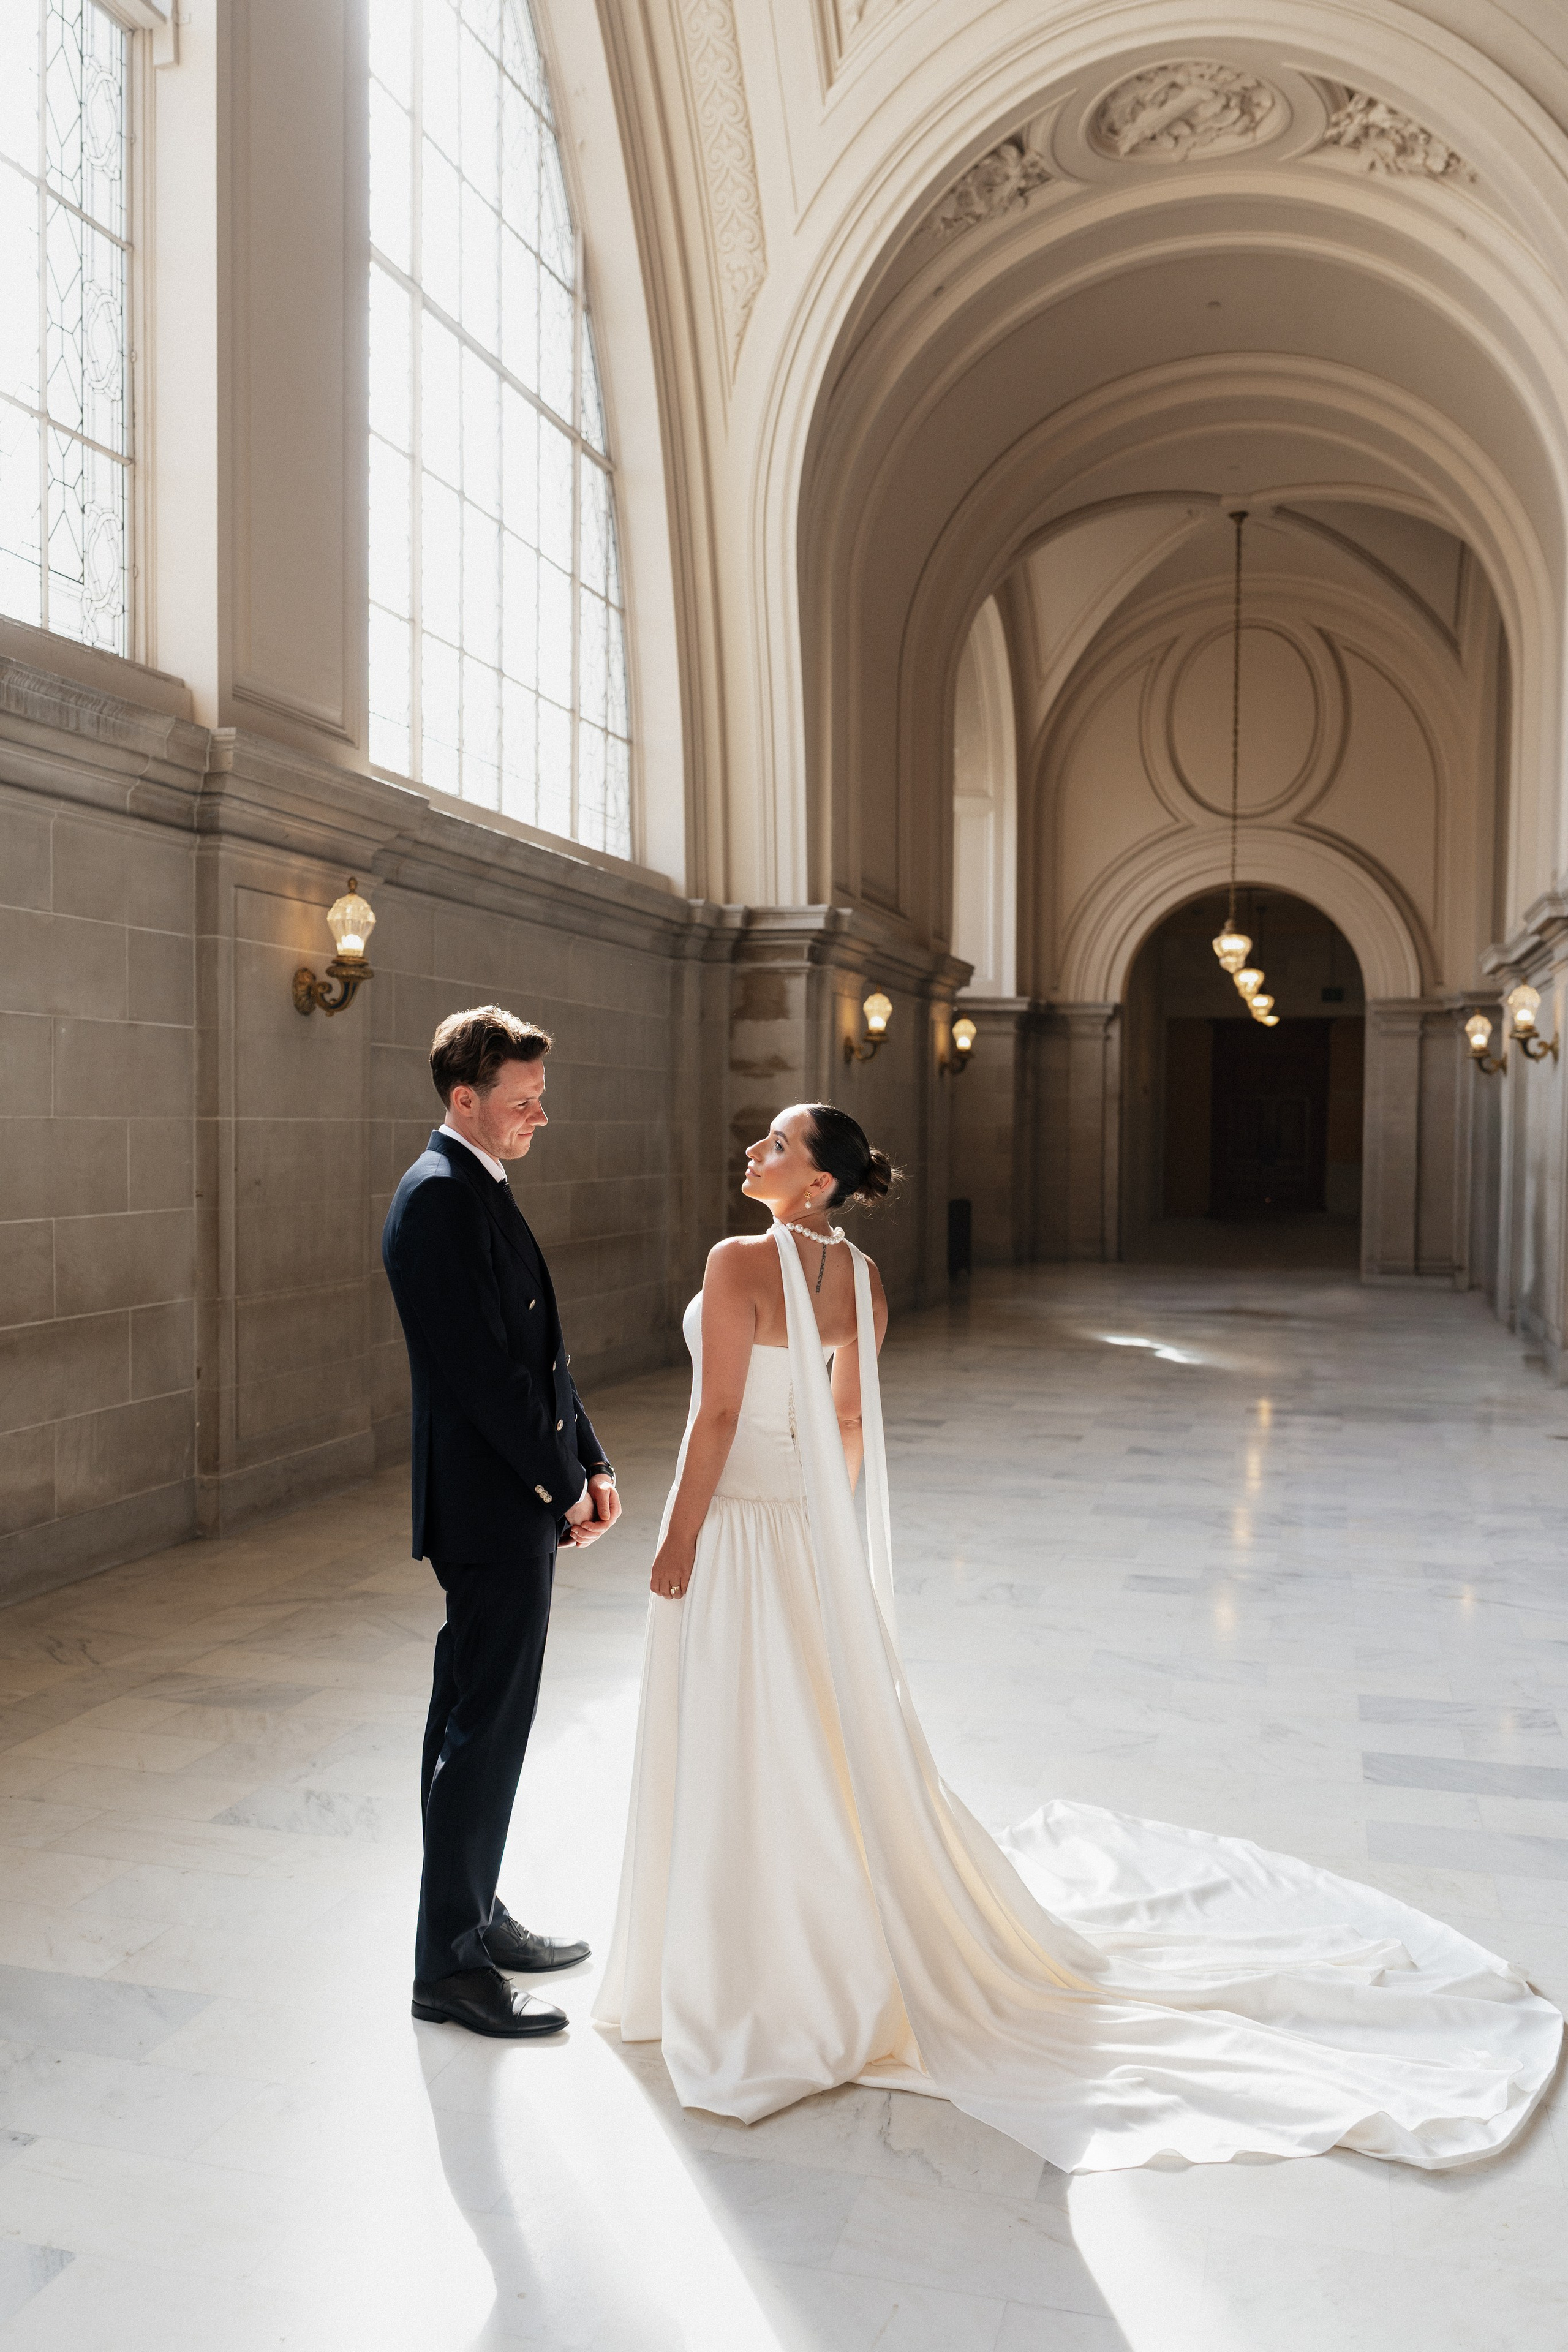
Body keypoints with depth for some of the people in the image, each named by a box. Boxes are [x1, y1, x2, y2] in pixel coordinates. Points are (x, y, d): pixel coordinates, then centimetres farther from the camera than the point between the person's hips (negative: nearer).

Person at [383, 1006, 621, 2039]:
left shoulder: (479, 1189, 15)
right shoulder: (440, 1197, -17)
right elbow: (484, 1368, -22)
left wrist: (590, 1460, 10)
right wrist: (563, 1483, -14)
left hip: (515, 1500, 10)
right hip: (494, 1505, -10)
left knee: (477, 1719, 18)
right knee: (486, 1729, -2)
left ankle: (474, 1916, 33)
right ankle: (450, 1965, 11)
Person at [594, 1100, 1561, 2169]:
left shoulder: (741, 1263, -20)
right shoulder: (860, 1279, 3)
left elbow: (718, 1416, -20)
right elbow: (850, 1423, 9)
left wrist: (676, 1542, -12)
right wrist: (819, 1526, 18)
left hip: (735, 1529, -7)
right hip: (810, 1527, 7)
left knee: (734, 1753, 6)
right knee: (824, 1743, 19)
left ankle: (742, 1976, 21)